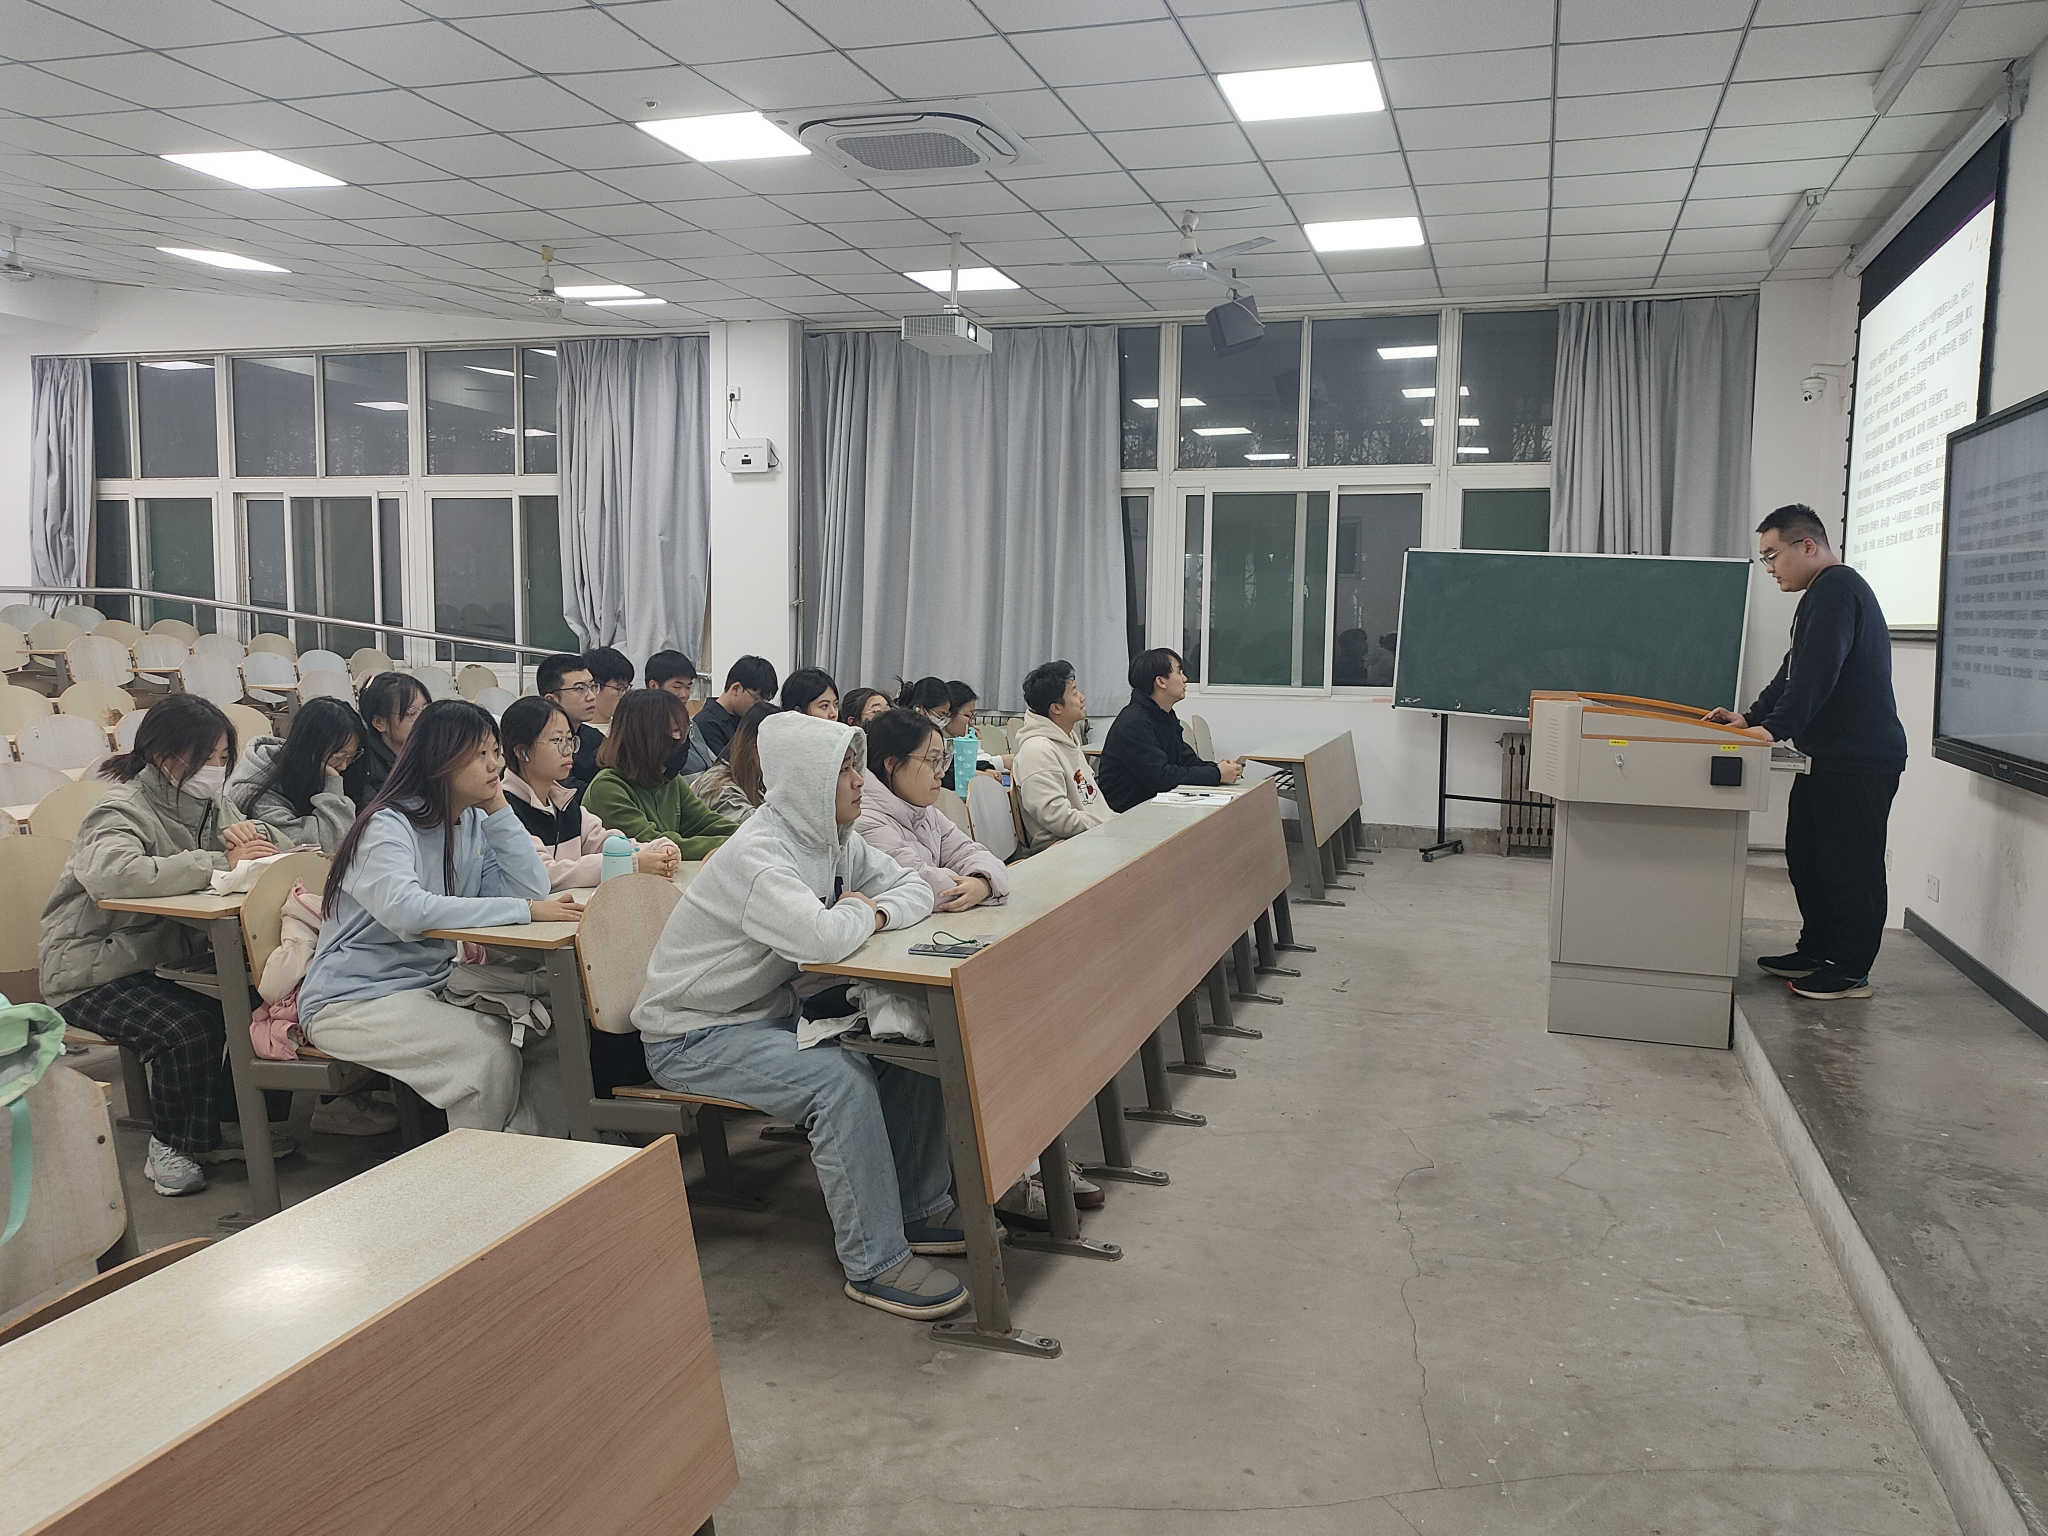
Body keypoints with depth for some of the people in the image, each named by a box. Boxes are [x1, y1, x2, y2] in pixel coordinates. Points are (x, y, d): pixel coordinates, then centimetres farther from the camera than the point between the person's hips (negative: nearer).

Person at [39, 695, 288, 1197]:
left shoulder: (208, 799, 7)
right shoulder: (123, 811, -19)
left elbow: (267, 845, 11)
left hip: (168, 958, 7)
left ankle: (228, 1123, 3)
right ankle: (172, 1147, -6)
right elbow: (112, 874, -41)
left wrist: (249, 833, -15)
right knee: (189, 1030, -30)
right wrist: (222, 862, -40)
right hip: (94, 972, -7)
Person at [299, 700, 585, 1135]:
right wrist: (525, 911, -37)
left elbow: (531, 889, -5)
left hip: (432, 984, 7)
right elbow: (407, 911, -36)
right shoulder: (387, 826, -17)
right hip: (353, 1000, -7)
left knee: (551, 1030, -11)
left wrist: (498, 808, -8)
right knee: (491, 1052, -27)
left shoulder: (474, 823, 6)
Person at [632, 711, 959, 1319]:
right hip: (693, 1035, -9)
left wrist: (876, 911, -15)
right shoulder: (758, 855, -27)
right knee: (841, 1081, -28)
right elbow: (824, 938, -41)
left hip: (774, 1011, 9)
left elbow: (915, 888, 8)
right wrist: (860, 911, -18)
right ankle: (876, 1263, -14)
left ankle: (919, 1209, 14)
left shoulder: (834, 837, 1)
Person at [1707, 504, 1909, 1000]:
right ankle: (1816, 952, 26)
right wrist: (1751, 717, 14)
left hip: (1858, 760, -11)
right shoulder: (1828, 592, 20)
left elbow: (1815, 673, -26)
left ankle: (1850, 971, 5)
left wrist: (1776, 728, -28)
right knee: (1807, 856, 16)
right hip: (1830, 756, 11)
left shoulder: (1836, 590, -15)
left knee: (1850, 864, -3)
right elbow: (1795, 671, 22)